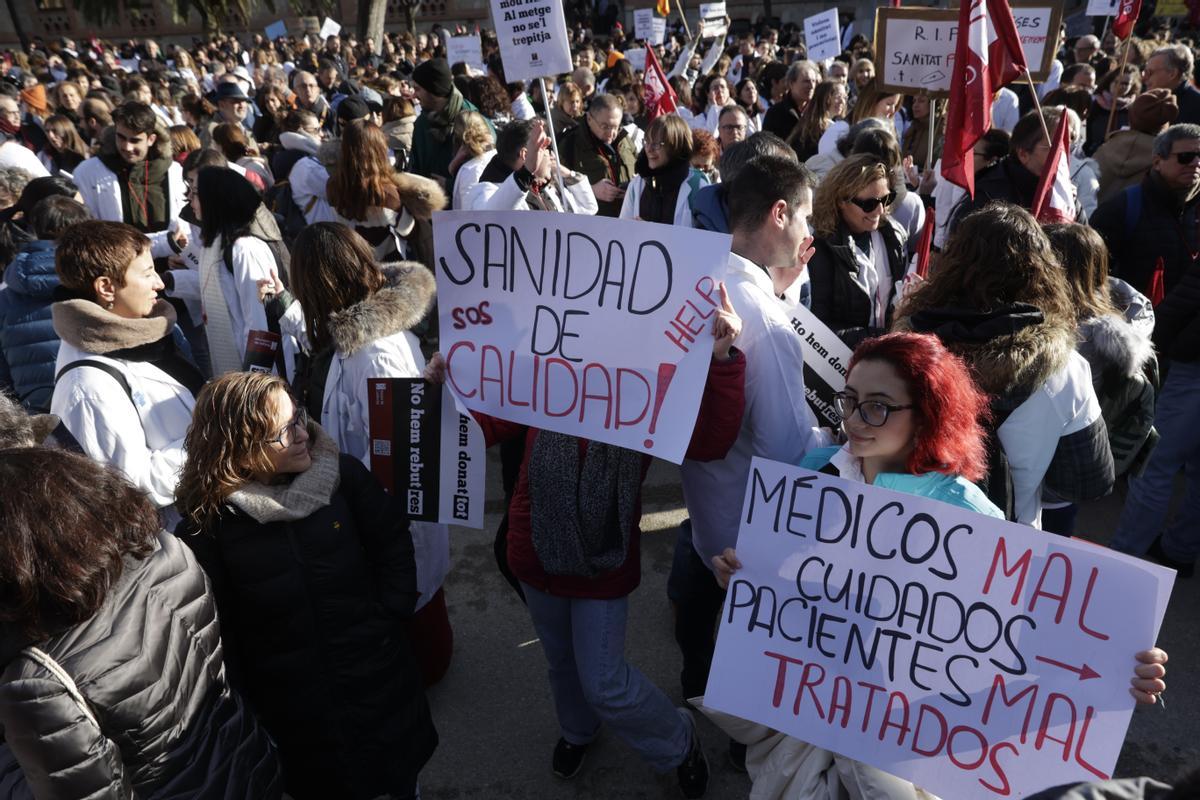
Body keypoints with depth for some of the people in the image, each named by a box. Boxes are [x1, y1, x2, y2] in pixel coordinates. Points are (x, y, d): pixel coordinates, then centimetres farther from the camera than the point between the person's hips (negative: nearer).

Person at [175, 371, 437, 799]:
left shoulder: (345, 475, -12)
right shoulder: (208, 520, -14)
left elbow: (393, 542, 0)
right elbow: (216, 626, -8)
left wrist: (391, 615, -8)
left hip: (379, 678, 2)